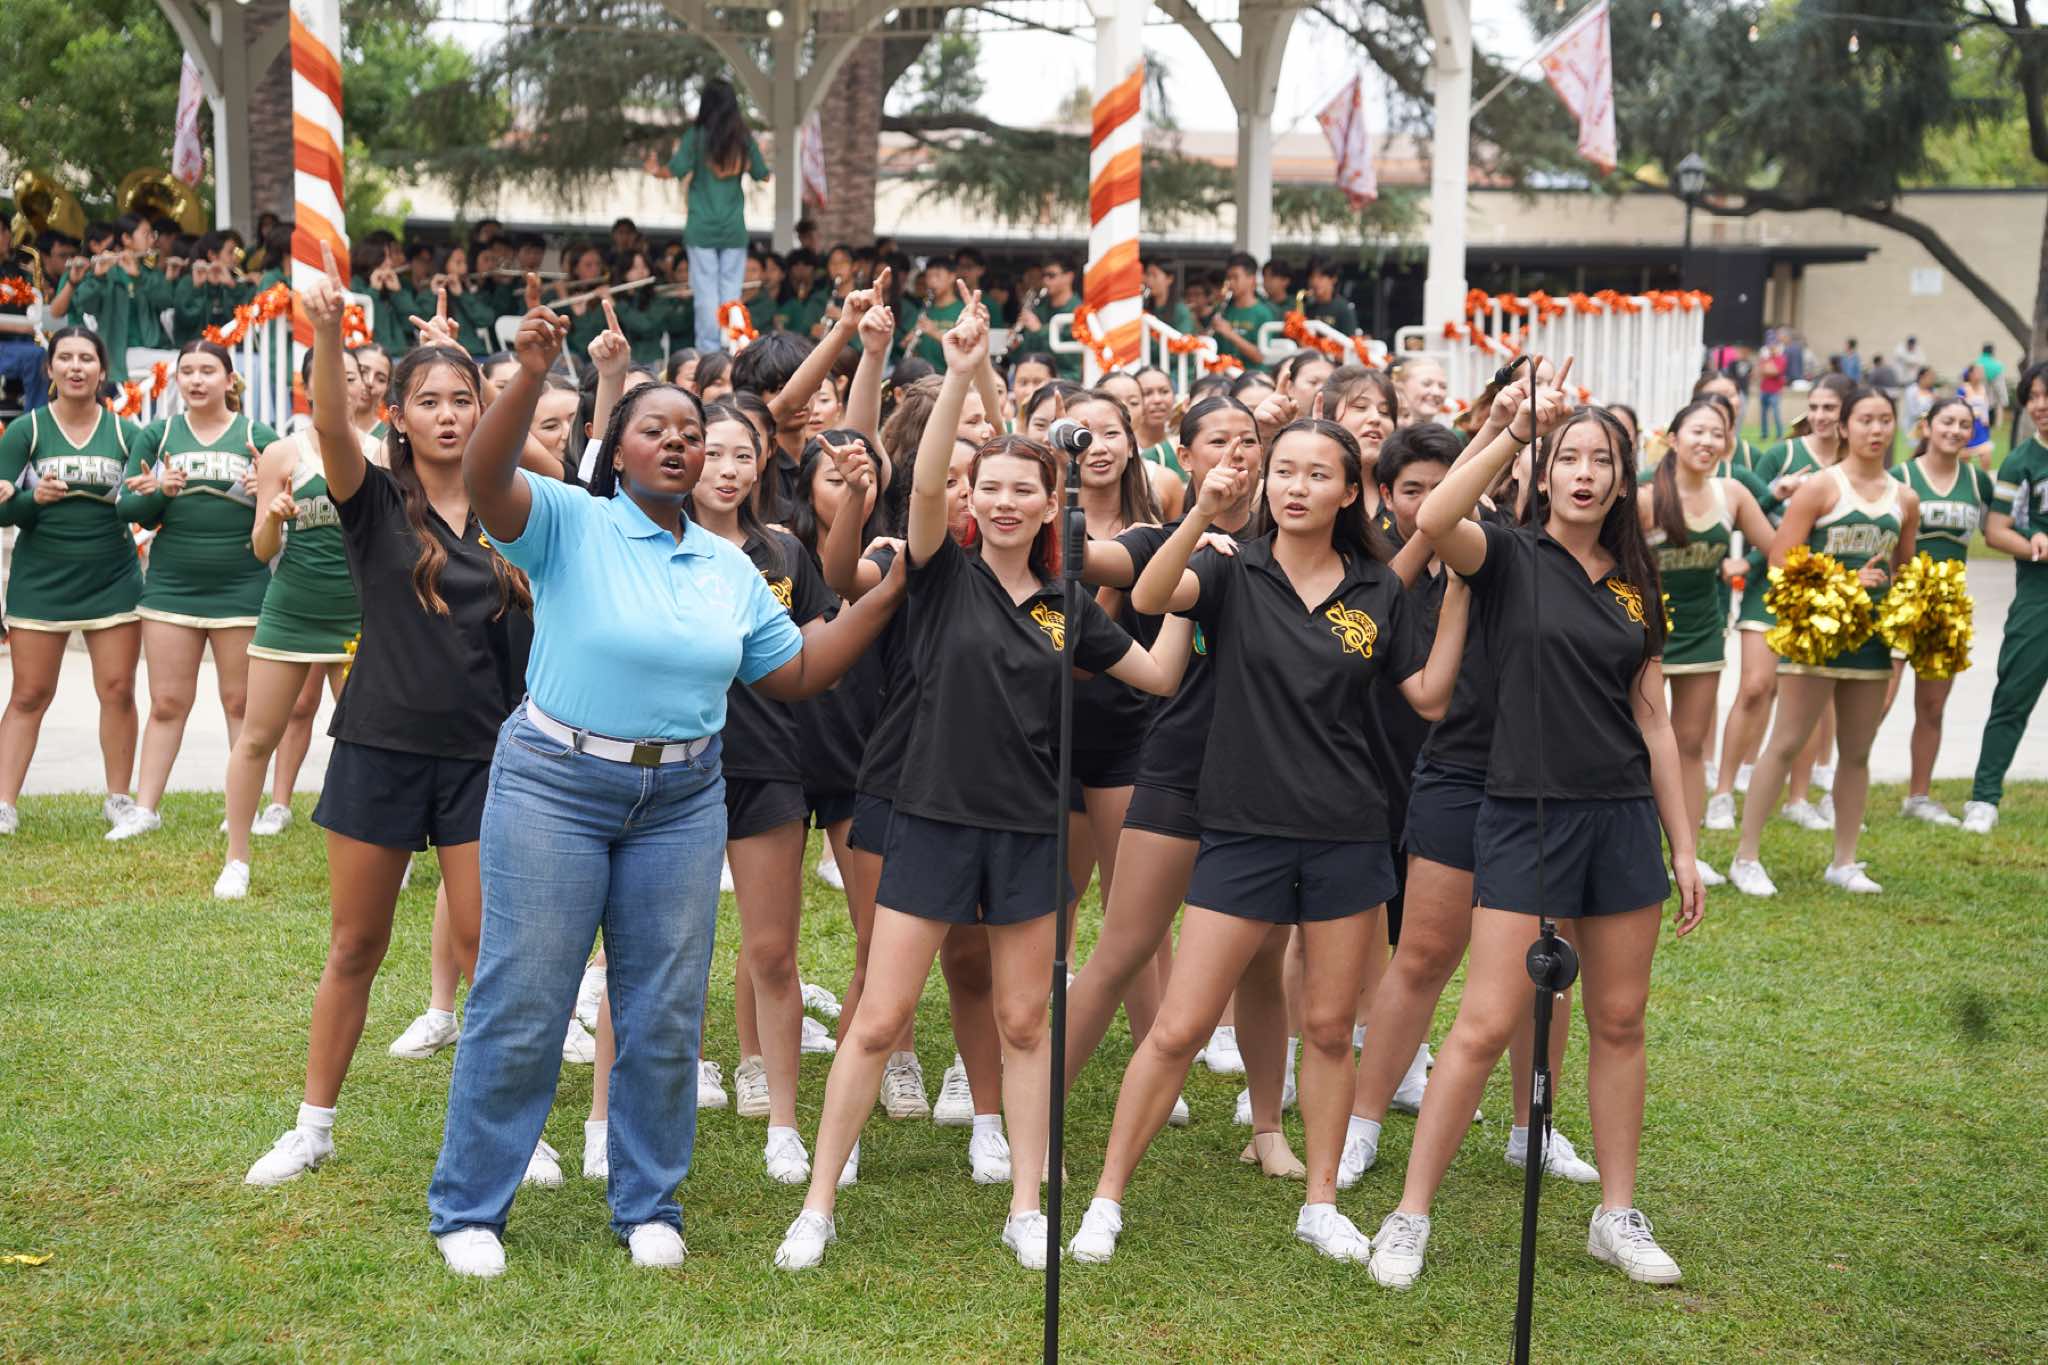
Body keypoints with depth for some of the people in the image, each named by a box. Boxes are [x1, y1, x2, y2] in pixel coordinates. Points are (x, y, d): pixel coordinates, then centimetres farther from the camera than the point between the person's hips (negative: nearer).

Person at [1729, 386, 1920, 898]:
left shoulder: (1904, 499, 10)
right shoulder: (1822, 486, -6)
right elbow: (1781, 559, -12)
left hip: (1872, 634, 5)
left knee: (1857, 750, 10)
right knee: (1787, 742, -5)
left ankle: (1844, 861, 20)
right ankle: (1745, 858, 0)